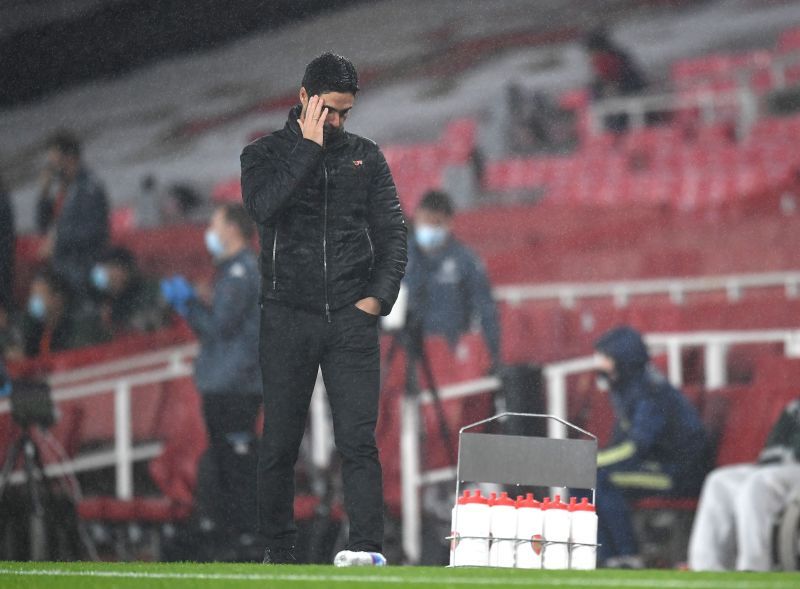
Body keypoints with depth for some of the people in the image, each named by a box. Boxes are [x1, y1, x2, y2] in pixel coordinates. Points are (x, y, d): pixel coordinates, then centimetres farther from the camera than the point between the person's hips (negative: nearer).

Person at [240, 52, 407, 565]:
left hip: (351, 317, 1)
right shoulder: (265, 154, 6)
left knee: (359, 441, -8)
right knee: (280, 444, 2)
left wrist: (379, 296, -4)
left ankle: (368, 552, -12)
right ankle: (279, 551, 12)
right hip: (288, 316, -1)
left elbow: (393, 233, 10)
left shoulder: (366, 157, 12)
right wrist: (309, 147, -11)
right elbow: (264, 208, -14)